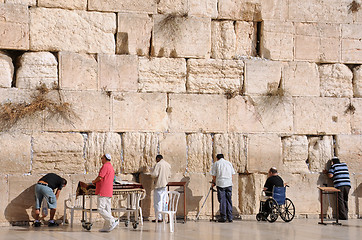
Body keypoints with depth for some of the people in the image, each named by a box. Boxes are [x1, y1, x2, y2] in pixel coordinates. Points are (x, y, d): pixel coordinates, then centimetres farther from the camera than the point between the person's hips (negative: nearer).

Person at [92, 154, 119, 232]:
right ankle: (106, 227, 5)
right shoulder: (111, 167, 20)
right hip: (109, 192, 10)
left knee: (100, 209, -10)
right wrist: (96, 182, 20)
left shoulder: (105, 166, -11)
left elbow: (100, 177, -17)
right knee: (107, 210, 7)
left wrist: (94, 181, 2)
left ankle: (113, 221, -16)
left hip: (103, 191, -10)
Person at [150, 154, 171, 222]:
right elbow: (169, 175, 17)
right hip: (165, 185, 7)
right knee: (163, 201, 12)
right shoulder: (168, 165, 10)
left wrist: (151, 174, 1)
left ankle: (158, 218, -3)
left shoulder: (158, 164, -12)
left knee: (158, 202, -2)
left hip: (159, 185, -7)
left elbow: (154, 174, -20)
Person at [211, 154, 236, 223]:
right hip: (229, 183, 3)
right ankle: (230, 218, 4)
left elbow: (214, 175, 4)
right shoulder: (229, 163, 14)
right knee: (229, 200, 7)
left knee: (222, 201, 0)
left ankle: (223, 217, -1)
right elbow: (232, 174, 12)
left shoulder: (216, 163, 5)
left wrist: (214, 183, 18)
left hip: (220, 184, -3)